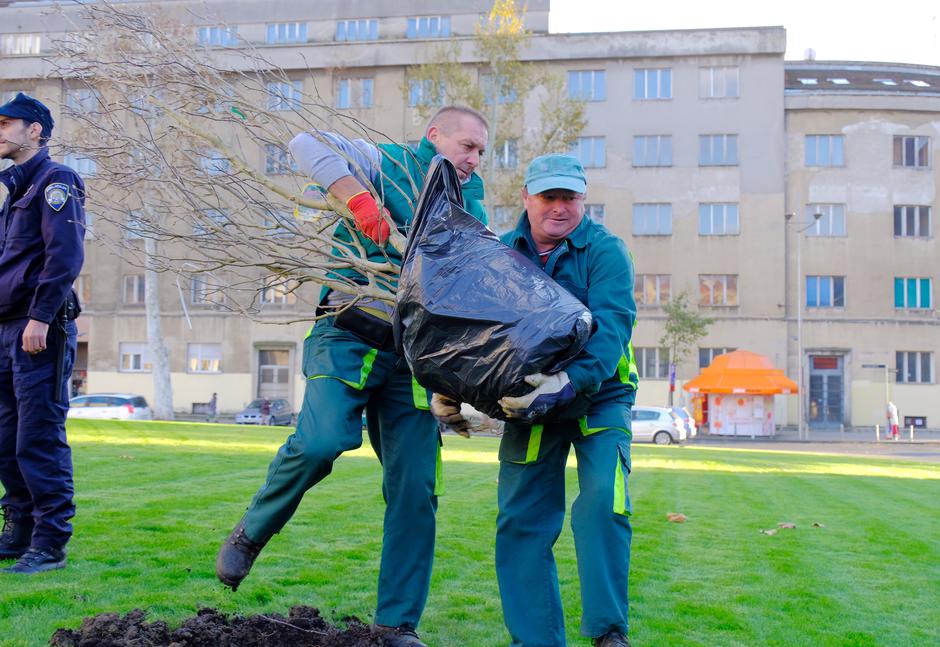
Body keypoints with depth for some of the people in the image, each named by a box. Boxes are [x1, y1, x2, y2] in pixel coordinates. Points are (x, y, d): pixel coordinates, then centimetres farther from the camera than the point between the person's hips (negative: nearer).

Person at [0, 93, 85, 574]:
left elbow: (65, 255, -16)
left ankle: (50, 544, -2)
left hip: (41, 332, -9)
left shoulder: (55, 181, -5)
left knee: (39, 440, -7)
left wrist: (41, 317, -22)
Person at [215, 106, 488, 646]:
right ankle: (251, 534, 3)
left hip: (415, 358, 5)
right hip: (349, 340, -5)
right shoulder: (387, 165, 5)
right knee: (321, 442, -26)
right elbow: (309, 145, -6)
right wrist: (359, 198, -17)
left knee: (415, 489, 0)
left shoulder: (472, 210, 21)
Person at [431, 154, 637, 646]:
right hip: (528, 403, 4)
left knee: (601, 502, -22)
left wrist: (569, 382, -40)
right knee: (521, 523, 2)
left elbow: (610, 328, -23)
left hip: (597, 398, -3)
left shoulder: (605, 251, -9)